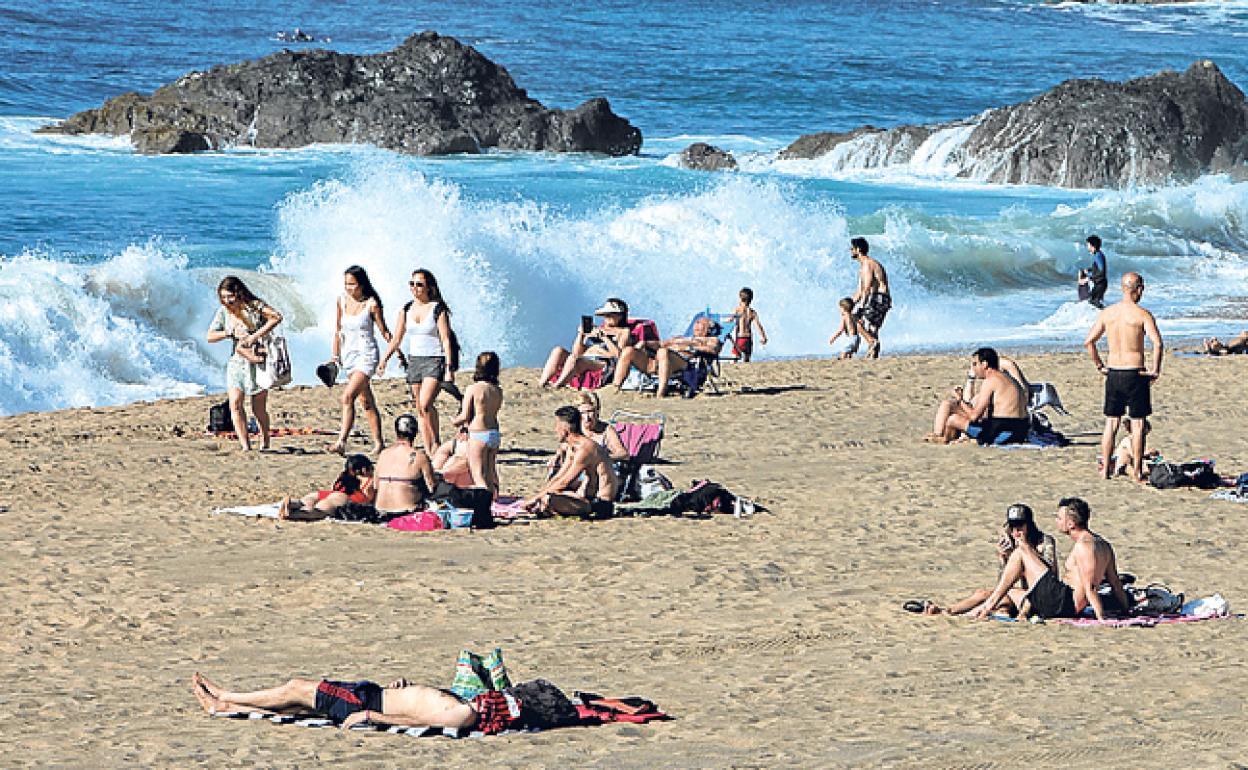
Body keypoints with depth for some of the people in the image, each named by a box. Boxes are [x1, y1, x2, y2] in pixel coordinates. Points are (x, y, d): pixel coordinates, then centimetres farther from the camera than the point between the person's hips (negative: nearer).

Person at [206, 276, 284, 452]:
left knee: (259, 409, 1)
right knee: (235, 403, -15)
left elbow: (276, 317, -22)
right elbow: (210, 336, 4)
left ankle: (264, 444, 22)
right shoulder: (224, 311, 3)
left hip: (258, 362, -3)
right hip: (236, 363, 3)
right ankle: (245, 447, -15)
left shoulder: (254, 305, -9)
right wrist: (231, 333, -13)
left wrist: (256, 335, -27)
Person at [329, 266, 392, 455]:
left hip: (367, 354, -6)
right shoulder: (342, 301, 6)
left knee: (348, 397, -20)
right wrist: (336, 356, 13)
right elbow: (338, 331, 14)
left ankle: (341, 442, -25)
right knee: (366, 401, 12)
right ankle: (378, 442, 20)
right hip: (349, 354, 6)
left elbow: (384, 331, -4)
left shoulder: (371, 303, -9)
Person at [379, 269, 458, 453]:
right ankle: (429, 451, 8)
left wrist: (449, 368, -16)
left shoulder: (438, 309, -7)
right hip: (414, 360, 6)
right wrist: (384, 360, 4)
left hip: (435, 360, -6)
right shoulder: (407, 309, 8)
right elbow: (396, 339, 13)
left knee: (425, 404, -22)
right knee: (420, 410, 5)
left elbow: (446, 339, -10)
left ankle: (437, 442, -6)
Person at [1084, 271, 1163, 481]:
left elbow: (1089, 342, 3)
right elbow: (1158, 343, -20)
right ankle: (1137, 470, 7)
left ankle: (1105, 469, 15)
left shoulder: (1107, 313, 3)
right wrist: (1155, 370, -9)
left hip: (1113, 373, 4)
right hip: (1135, 374, -4)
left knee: (1111, 423, 13)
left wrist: (1099, 366, 12)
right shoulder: (1142, 314, -10)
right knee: (1137, 424, 5)